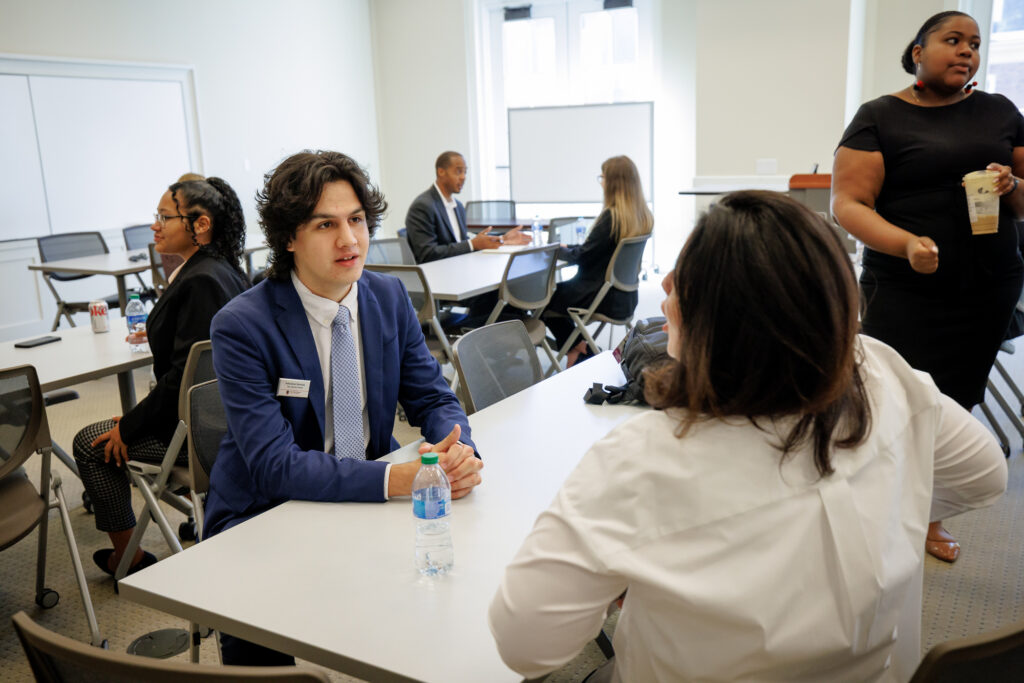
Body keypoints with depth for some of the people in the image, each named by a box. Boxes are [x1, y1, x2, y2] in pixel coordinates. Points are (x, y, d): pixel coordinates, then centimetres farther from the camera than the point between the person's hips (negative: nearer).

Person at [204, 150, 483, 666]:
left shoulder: (390, 297, 0)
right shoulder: (241, 326, -17)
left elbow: (432, 398, 3)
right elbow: (274, 464, -22)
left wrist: (459, 451, -21)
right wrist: (395, 479, -35)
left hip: (370, 496, 5)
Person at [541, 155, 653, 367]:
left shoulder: (611, 216, -24)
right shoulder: (643, 216, 2)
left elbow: (582, 256, -18)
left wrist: (558, 250, 0)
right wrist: (570, 248, 11)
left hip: (607, 299, -9)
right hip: (626, 297, 9)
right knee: (561, 290, 24)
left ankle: (577, 349, 17)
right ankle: (579, 349, 22)